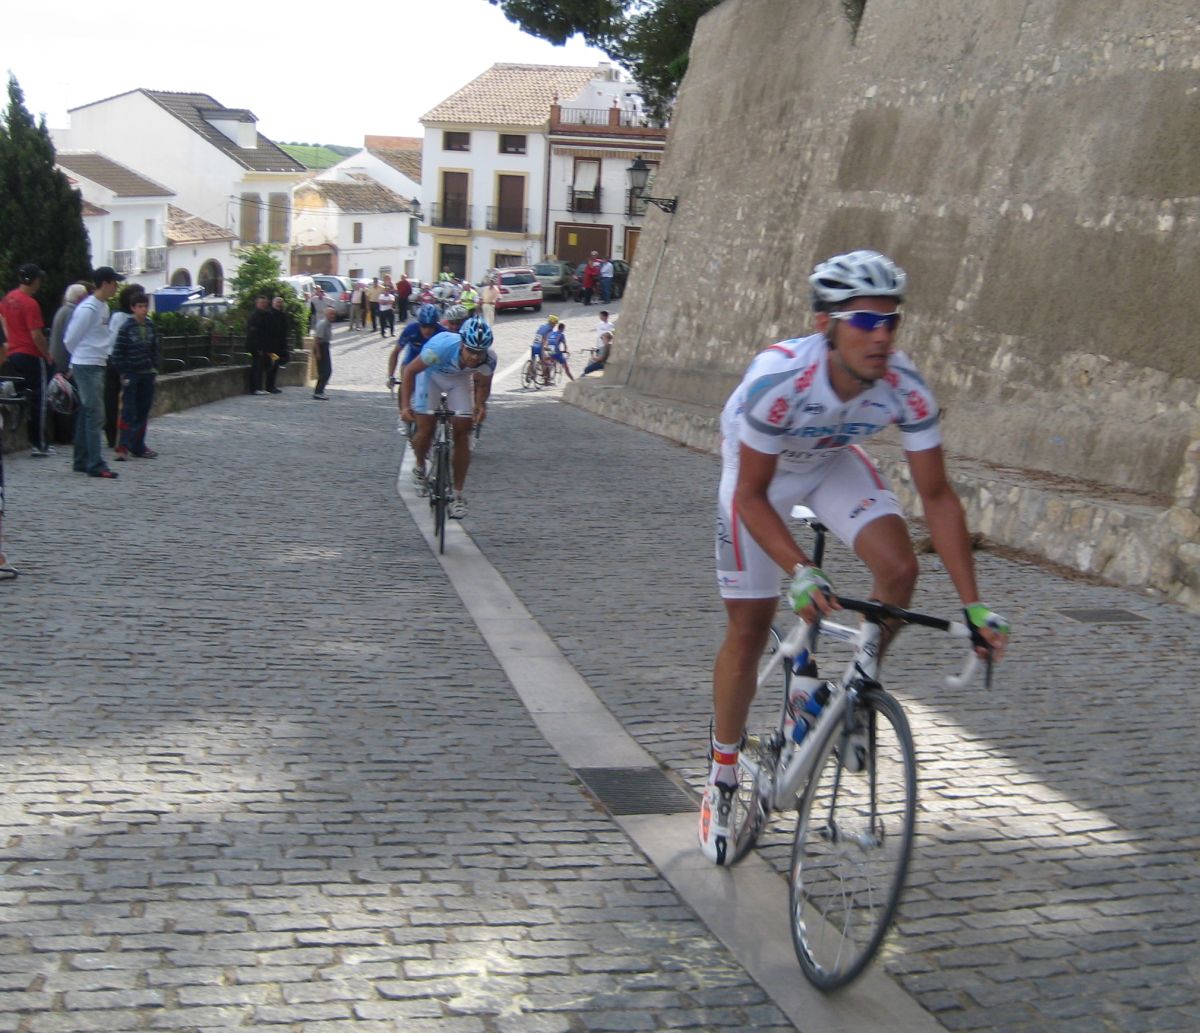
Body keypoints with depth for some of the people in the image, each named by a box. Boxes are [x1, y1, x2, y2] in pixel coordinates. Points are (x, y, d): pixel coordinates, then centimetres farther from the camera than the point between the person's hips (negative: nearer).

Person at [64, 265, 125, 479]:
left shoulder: (104, 307, 11)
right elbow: (70, 339, -12)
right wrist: (82, 357, 2)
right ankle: (95, 465, -10)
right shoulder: (88, 309, -16)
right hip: (86, 367, -9)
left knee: (86, 414, 13)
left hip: (98, 365, 9)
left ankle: (82, 461, 19)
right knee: (95, 415, -10)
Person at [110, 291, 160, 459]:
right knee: (128, 411, -7)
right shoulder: (126, 327, -8)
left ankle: (137, 446, 15)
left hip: (147, 374, 5)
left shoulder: (150, 327, 8)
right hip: (131, 374, -5)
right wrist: (122, 372, -11)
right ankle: (123, 446, -6)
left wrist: (154, 369, 8)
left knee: (143, 411, 8)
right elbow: (118, 351, -8)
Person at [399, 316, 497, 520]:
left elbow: (483, 384, -7)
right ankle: (420, 467, 26)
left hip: (460, 378, 2)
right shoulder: (441, 346, -41)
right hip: (431, 373, -2)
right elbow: (410, 371, -27)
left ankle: (458, 496, 2)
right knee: (425, 430, -9)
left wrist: (481, 405, -25)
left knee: (462, 433, -7)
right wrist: (405, 406, -35)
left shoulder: (489, 360, -31)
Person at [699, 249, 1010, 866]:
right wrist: (799, 573, -44)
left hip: (831, 463, 3)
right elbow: (752, 495, -30)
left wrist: (972, 605, -27)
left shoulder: (904, 387, -29)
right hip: (759, 471, -3)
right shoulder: (780, 377, -39)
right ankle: (722, 780, 18)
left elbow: (936, 497, -21)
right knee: (749, 628, -2)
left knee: (899, 569, -23)